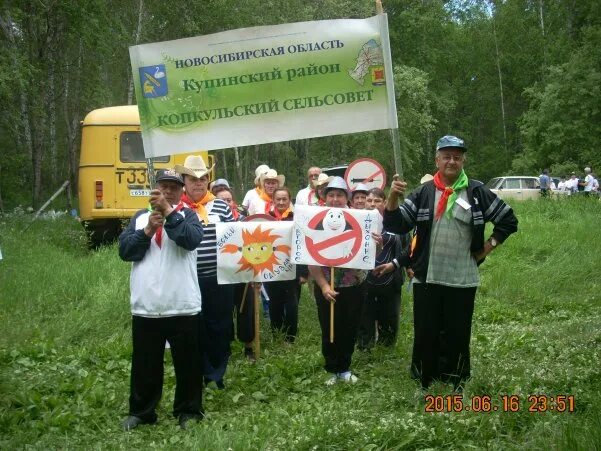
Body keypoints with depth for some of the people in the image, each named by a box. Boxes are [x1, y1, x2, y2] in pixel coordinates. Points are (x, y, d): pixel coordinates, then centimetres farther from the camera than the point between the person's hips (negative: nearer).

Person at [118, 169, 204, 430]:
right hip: (145, 308, 2)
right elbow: (125, 250, -1)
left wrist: (169, 212, -23)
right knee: (145, 364, 12)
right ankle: (141, 411, 25)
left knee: (187, 363, 7)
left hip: (182, 307, -2)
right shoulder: (140, 217, 11)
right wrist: (147, 231, -14)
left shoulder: (187, 215, 3)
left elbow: (192, 240, -19)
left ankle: (188, 411, 22)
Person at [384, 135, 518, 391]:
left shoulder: (477, 192, 1)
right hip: (426, 279, 1)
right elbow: (395, 225, -4)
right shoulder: (423, 193, 3)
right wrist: (393, 197, -20)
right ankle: (423, 387, 18)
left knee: (458, 336, 7)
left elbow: (508, 220, 10)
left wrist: (488, 247, 5)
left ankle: (457, 390, 19)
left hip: (462, 281, 0)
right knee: (425, 335, 5)